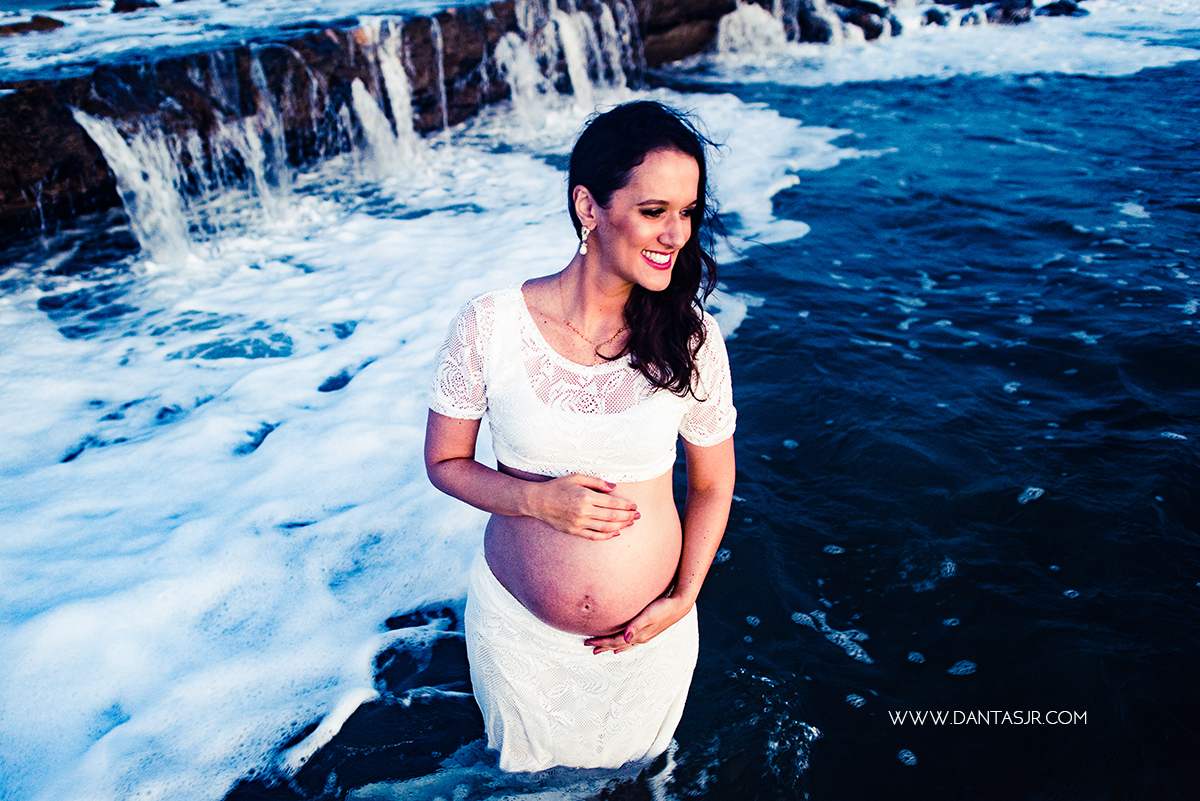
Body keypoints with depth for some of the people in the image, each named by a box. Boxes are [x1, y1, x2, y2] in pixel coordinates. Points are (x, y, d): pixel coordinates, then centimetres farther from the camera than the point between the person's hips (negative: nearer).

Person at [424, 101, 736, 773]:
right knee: (529, 771, 27)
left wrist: (684, 598, -9)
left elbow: (713, 484, -2)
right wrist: (539, 499, -22)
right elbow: (445, 463, -6)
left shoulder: (692, 339, -15)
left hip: (651, 633, 1)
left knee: (637, 767, 28)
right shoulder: (490, 326, -18)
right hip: (518, 628, 0)